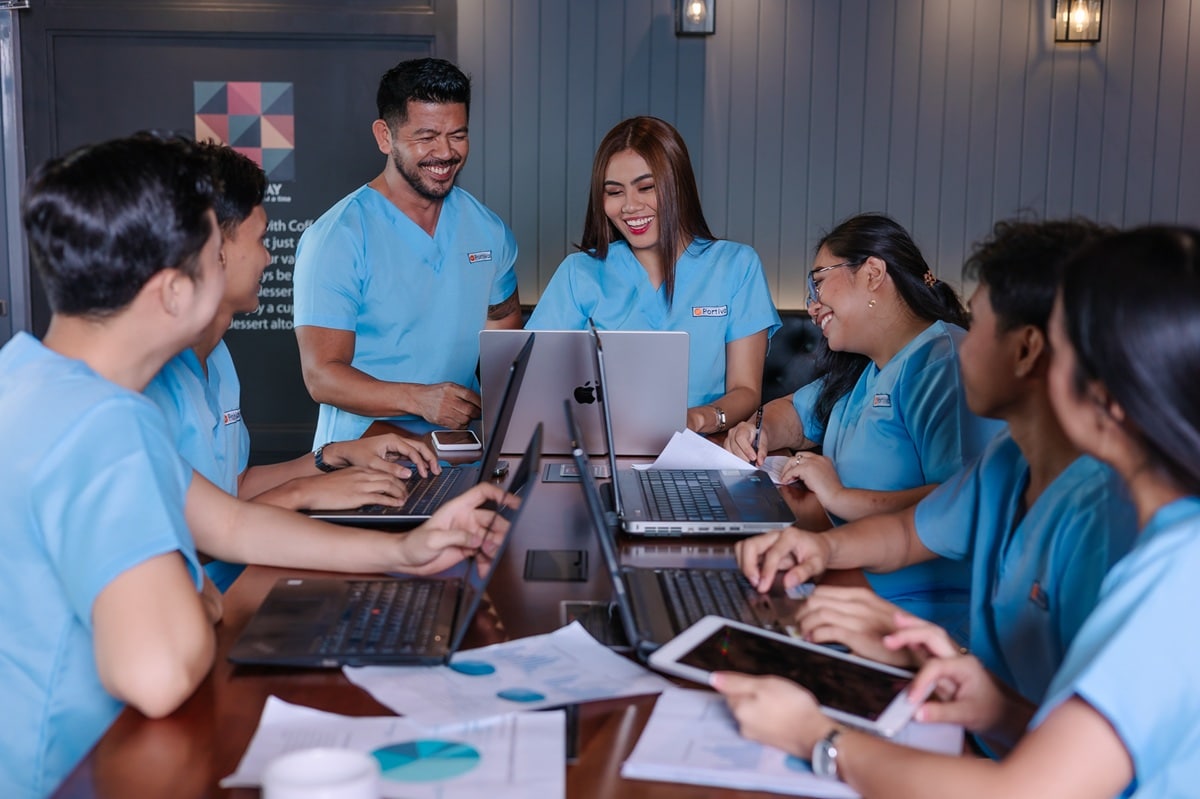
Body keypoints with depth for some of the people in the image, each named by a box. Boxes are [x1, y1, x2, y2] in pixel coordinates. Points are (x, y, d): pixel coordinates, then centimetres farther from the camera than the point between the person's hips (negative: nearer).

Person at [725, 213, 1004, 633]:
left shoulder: (945, 364, -15)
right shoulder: (862, 369, 17)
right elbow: (797, 411, 35)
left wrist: (842, 498, -23)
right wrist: (760, 433, 12)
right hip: (849, 594, 9)